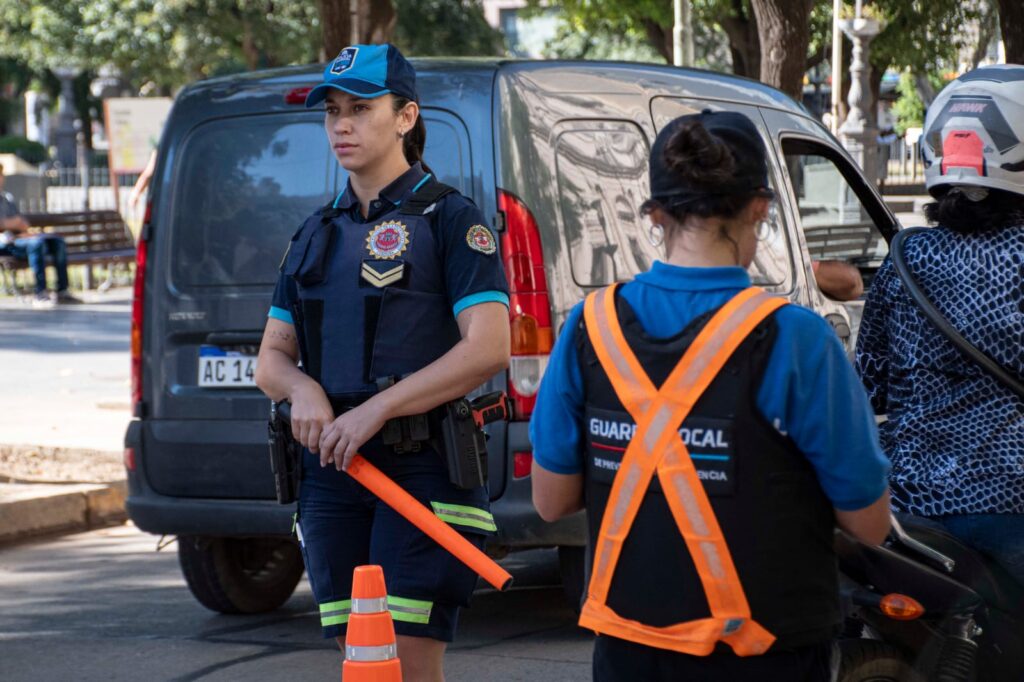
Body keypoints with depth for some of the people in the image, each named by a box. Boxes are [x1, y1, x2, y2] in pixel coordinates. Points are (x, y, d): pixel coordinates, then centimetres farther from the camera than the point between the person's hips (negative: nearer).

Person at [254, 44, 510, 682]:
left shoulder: (449, 218, -2)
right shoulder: (317, 234, 17)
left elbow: (489, 348, -14)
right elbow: (272, 357, 18)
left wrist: (376, 409, -19)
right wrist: (304, 388, -7)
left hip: (423, 468, -6)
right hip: (331, 470, 6)